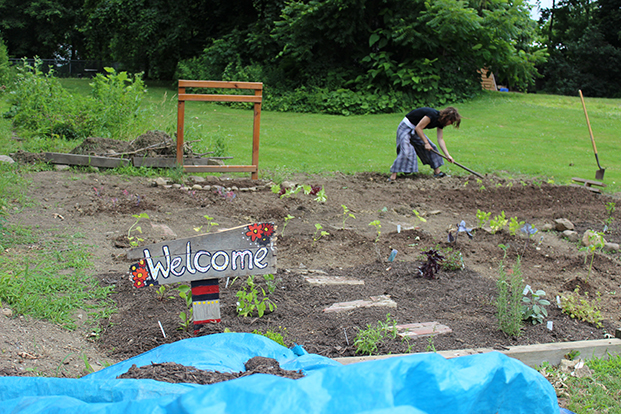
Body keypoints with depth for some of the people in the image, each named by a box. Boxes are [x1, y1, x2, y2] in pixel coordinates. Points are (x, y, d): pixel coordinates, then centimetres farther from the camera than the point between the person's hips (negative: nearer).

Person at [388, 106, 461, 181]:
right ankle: (393, 175, -23)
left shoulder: (440, 122, -1)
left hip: (415, 131, 10)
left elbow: (440, 139, 2)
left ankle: (437, 172, 18)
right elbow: (418, 128, -27)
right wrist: (426, 143, -23)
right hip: (406, 127, -9)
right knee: (405, 152, -23)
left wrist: (448, 155, -3)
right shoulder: (433, 115, -29)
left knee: (431, 147, 8)